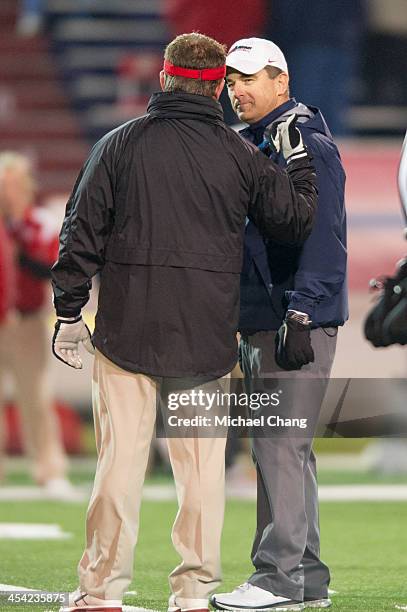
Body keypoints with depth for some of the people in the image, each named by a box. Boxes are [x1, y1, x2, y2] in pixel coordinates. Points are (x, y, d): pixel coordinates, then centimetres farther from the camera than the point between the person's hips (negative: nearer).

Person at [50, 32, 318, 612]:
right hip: (208, 335, 1)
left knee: (121, 454, 0)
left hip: (127, 326, 0)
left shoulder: (119, 145, 1)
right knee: (202, 458, 6)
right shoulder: (240, 155, 2)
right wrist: (299, 162, 24)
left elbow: (82, 231, 1)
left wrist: (69, 311, 7)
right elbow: (297, 220, 11)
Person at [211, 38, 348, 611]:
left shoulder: (308, 144, -11)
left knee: (280, 443, -12)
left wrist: (300, 316, -24)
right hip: (257, 323, 10)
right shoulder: (245, 146, 18)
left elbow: (324, 239, -18)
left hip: (298, 323, -10)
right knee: (284, 446, 11)